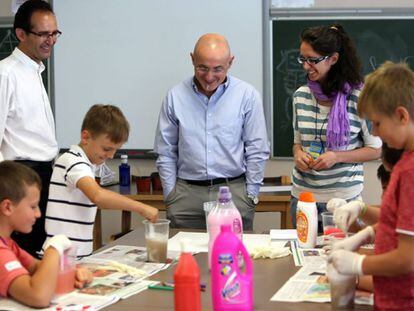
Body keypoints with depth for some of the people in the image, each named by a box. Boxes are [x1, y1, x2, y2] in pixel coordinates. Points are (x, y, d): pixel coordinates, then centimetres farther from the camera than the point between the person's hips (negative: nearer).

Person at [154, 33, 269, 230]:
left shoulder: (247, 95, 0)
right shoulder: (175, 97, 4)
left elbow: (257, 151, 4)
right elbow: (166, 152, 9)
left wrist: (251, 195, 1)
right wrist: (170, 194, 5)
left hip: (233, 191, -1)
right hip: (187, 194, 1)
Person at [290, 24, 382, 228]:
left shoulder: (358, 97, -10)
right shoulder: (300, 96, 4)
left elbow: (375, 150, -3)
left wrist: (337, 156, -16)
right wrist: (298, 154, -5)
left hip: (343, 197, -4)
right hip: (302, 194, 4)